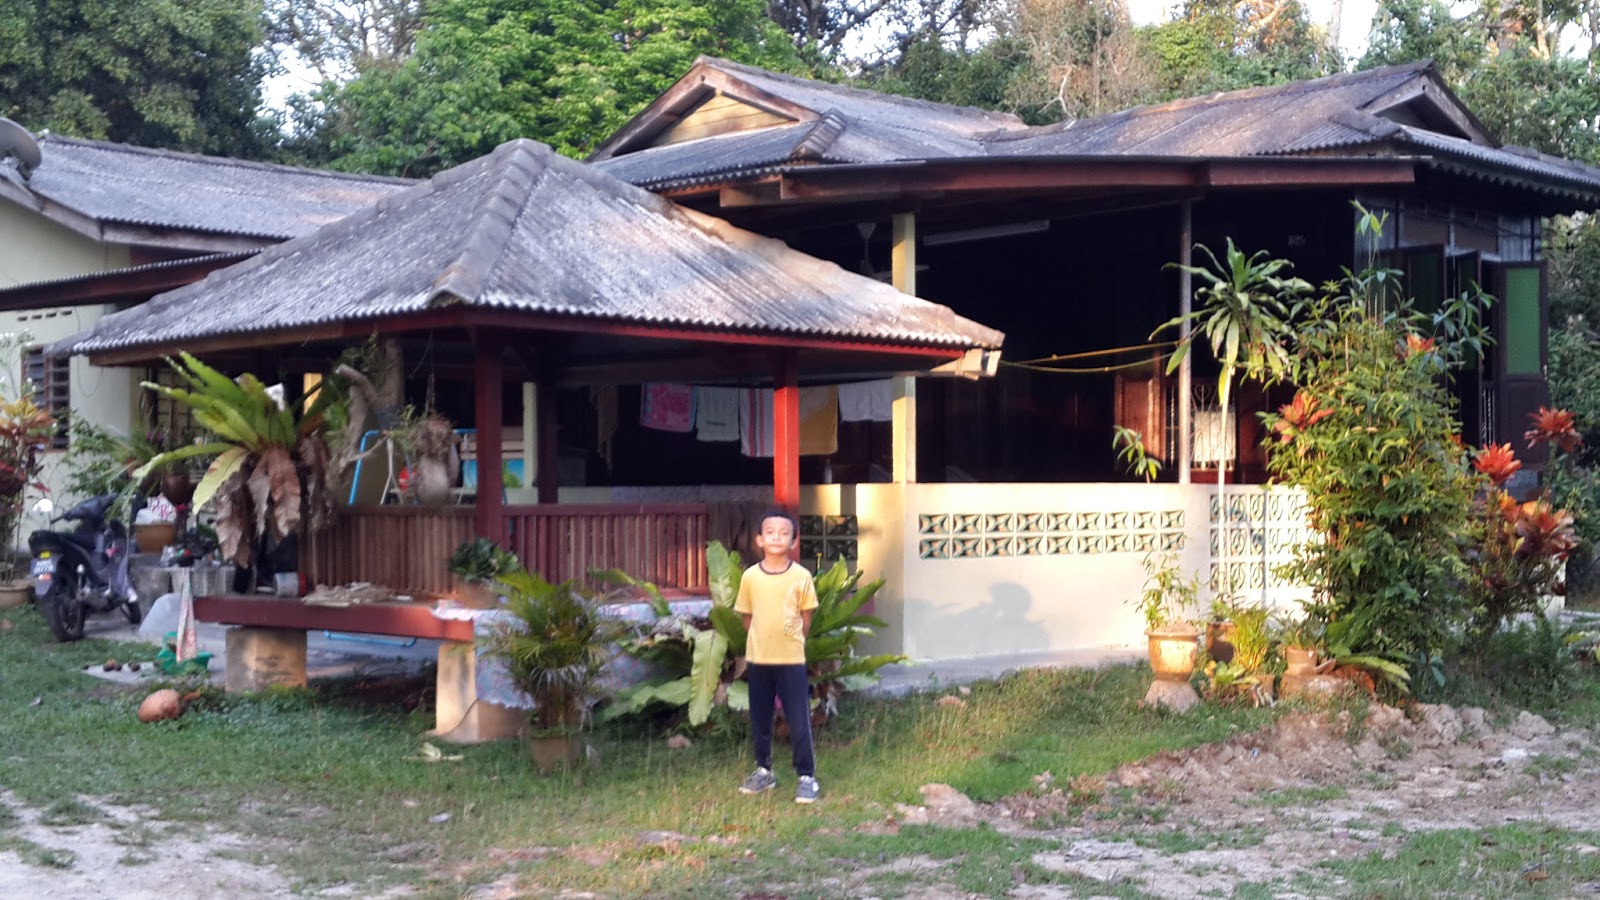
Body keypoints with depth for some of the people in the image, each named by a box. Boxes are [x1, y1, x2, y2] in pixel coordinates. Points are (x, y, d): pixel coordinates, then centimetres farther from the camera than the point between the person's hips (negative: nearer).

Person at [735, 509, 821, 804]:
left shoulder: (801, 577, -7)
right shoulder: (750, 576, -3)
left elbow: (806, 619, 3)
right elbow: (747, 617, 8)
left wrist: (790, 643, 5)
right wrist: (764, 641, 8)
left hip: (791, 660, -2)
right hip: (757, 659, 2)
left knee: (799, 721, -1)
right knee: (759, 720, 12)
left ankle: (806, 776, 9)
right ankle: (764, 771, 27)